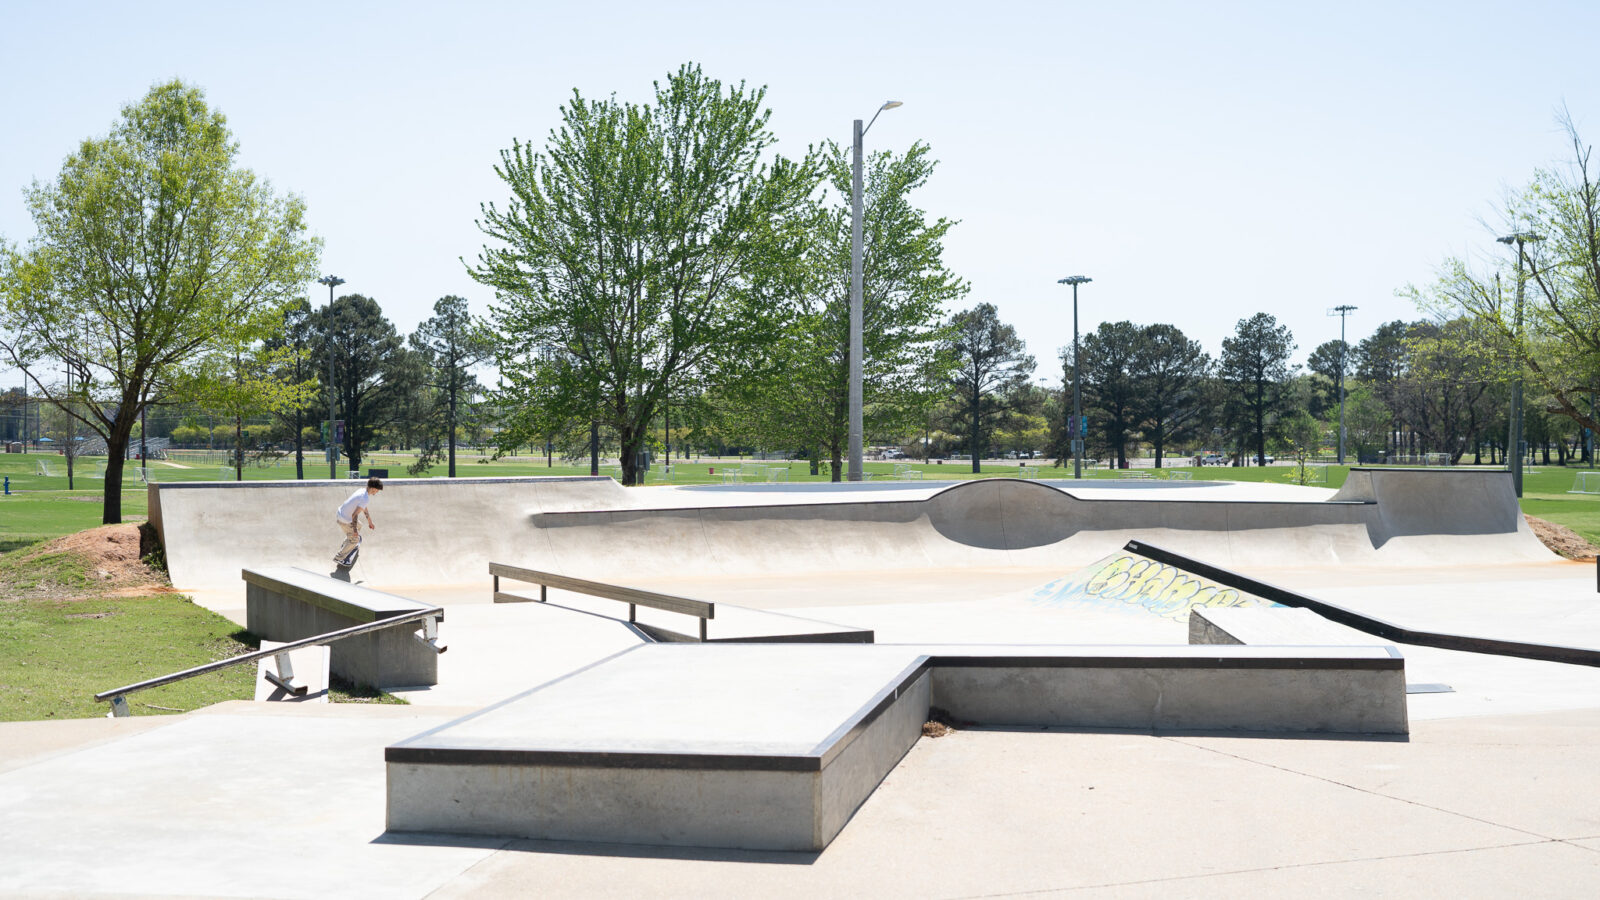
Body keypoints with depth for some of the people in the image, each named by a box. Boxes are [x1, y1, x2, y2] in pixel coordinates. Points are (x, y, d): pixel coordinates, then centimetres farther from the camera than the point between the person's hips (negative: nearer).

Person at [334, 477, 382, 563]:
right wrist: (355, 530, -26)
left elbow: (364, 508, 18)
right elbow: (354, 515, -32)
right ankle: (338, 558, 12)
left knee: (358, 526, 31)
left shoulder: (362, 491, 3)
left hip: (340, 513, 9)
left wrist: (370, 522, 27)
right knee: (354, 539, 4)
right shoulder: (365, 499, -27)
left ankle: (344, 546, 42)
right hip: (345, 520, -9)